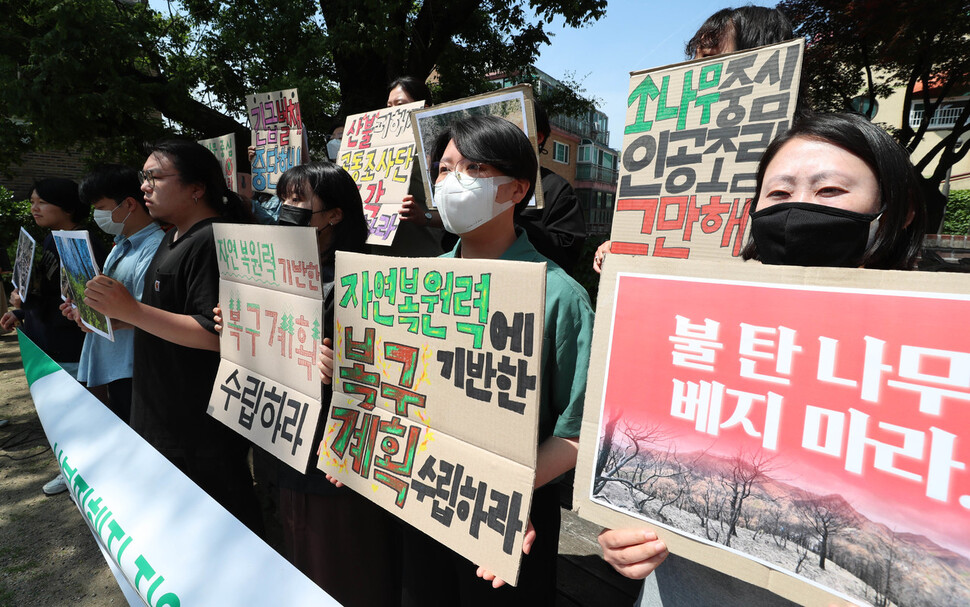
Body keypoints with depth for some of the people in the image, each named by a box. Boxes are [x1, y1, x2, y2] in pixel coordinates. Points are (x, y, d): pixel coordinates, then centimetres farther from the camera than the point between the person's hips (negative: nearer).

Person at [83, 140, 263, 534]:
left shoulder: (211, 242, -19)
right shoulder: (174, 238, 14)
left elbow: (215, 335, -26)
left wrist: (130, 309, -24)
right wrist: (114, 317, 8)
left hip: (201, 424, -10)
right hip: (164, 411, 10)